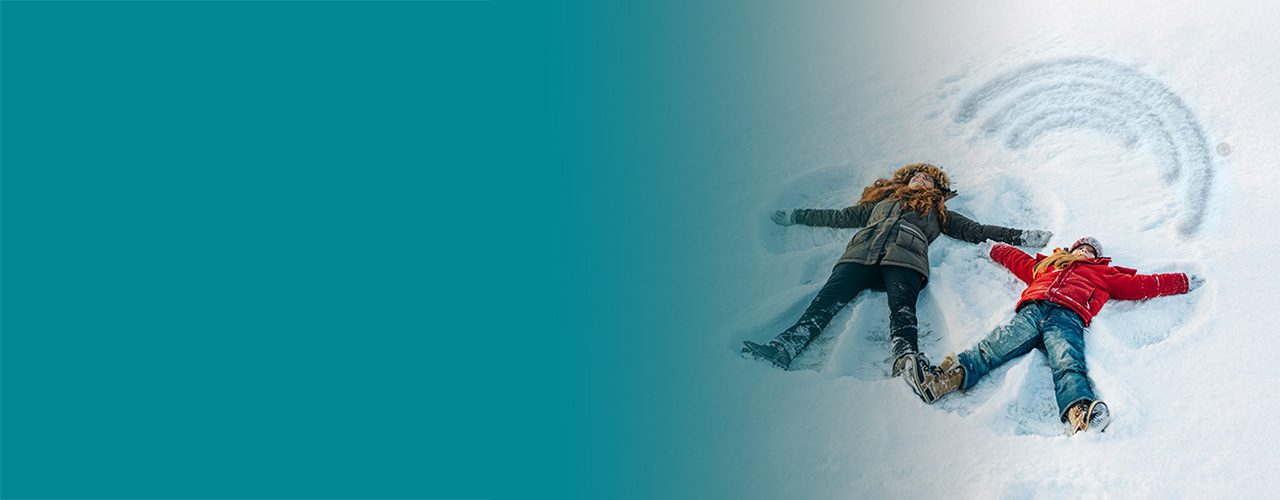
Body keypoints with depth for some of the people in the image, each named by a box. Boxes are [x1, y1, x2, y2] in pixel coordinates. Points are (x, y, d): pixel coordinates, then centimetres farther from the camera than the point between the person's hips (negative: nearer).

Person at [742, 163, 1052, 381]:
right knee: (829, 298, -28)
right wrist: (795, 216, 46)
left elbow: (975, 231, 34)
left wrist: (1021, 237, 26)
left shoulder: (938, 213, 39)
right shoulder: (881, 202, 42)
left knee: (902, 304, -35)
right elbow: (841, 217, 44)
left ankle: (906, 359, -64)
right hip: (861, 253, 1)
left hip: (904, 259, -1)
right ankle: (783, 348, -51)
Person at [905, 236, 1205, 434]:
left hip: (1067, 317, -2)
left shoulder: (1104, 274, 38)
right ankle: (951, 375, -48)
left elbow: (1141, 285, 35)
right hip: (1032, 310, 2)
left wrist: (1184, 282, 34)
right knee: (995, 347, -25)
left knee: (1067, 364, -32)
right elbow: (1014, 257, 55)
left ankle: (1079, 414, -61)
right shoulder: (1045, 265, 42)